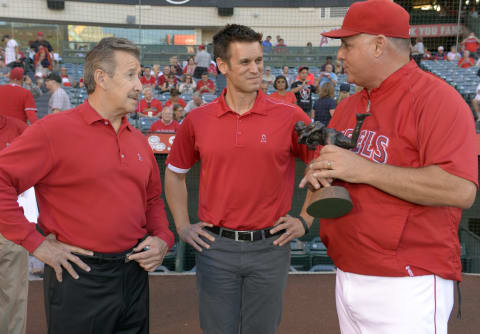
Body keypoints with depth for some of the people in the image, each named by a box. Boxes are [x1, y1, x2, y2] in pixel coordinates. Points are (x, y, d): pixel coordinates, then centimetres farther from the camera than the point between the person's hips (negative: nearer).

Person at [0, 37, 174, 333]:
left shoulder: (138, 140, 9)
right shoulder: (55, 131, -11)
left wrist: (162, 238, 4)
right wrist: (36, 243, -14)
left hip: (135, 274, 6)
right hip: (79, 279, -6)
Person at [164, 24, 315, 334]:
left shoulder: (289, 116, -6)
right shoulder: (198, 120, -1)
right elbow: (175, 173, 13)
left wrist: (305, 220, 0)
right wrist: (183, 226, 7)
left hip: (270, 247, 0)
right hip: (215, 247, 1)